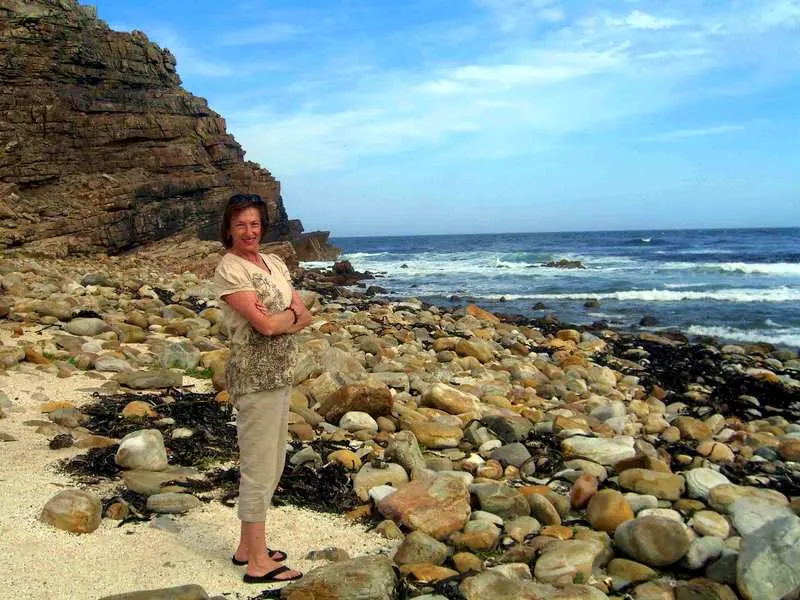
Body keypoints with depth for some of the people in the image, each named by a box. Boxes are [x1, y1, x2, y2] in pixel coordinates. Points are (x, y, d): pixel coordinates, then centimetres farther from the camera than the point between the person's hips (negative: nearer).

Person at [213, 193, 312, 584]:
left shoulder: (275, 264, 12)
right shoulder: (229, 269, -12)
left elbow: (304, 317, 5)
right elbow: (266, 324, -21)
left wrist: (279, 317, -13)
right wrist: (294, 314, -4)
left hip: (280, 375, 8)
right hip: (255, 378, -8)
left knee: (270, 467, 17)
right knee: (259, 469, -1)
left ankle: (248, 547, 31)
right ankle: (258, 563, 11)